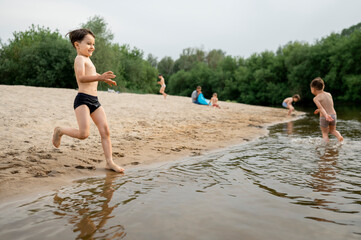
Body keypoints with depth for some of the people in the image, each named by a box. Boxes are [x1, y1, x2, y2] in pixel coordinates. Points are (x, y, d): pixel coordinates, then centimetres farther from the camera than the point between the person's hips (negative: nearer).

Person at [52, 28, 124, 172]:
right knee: (83, 134, -15)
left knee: (105, 131, 1)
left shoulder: (87, 59, 23)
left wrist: (104, 80, 44)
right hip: (83, 99, -9)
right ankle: (60, 131, 13)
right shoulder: (80, 59, -7)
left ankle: (109, 162, 4)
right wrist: (100, 77, -37)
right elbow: (81, 77, -26)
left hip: (94, 101, 9)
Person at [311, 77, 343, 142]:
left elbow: (321, 107, -22)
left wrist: (326, 115, -34)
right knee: (333, 130, 26)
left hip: (324, 117, -4)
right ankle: (339, 136, 1)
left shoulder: (316, 98, -7)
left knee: (325, 133, 15)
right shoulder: (329, 94, 10)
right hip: (333, 115, 5)